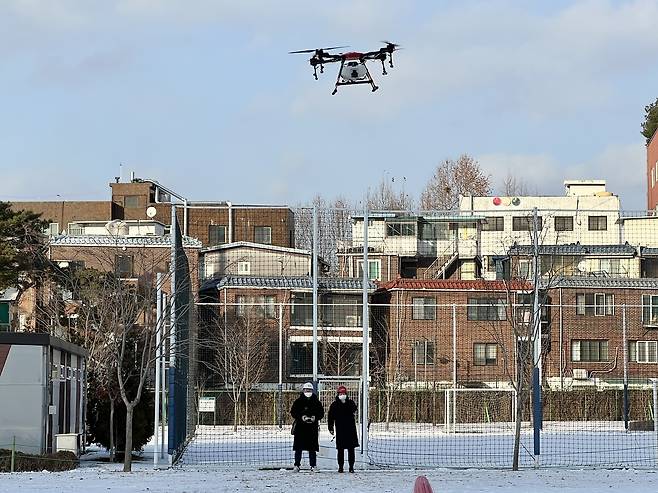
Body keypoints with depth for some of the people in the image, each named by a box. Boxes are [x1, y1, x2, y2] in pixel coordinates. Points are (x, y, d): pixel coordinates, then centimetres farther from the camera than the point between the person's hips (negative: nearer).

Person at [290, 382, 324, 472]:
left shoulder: (316, 402, 7)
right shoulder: (298, 401, 4)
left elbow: (321, 413, 9)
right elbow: (293, 412, 1)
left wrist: (315, 418, -10)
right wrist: (301, 417, -14)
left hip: (313, 428, 1)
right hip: (300, 426, -1)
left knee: (312, 448, 2)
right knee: (298, 447, -1)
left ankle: (313, 465, 9)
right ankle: (297, 465, 4)